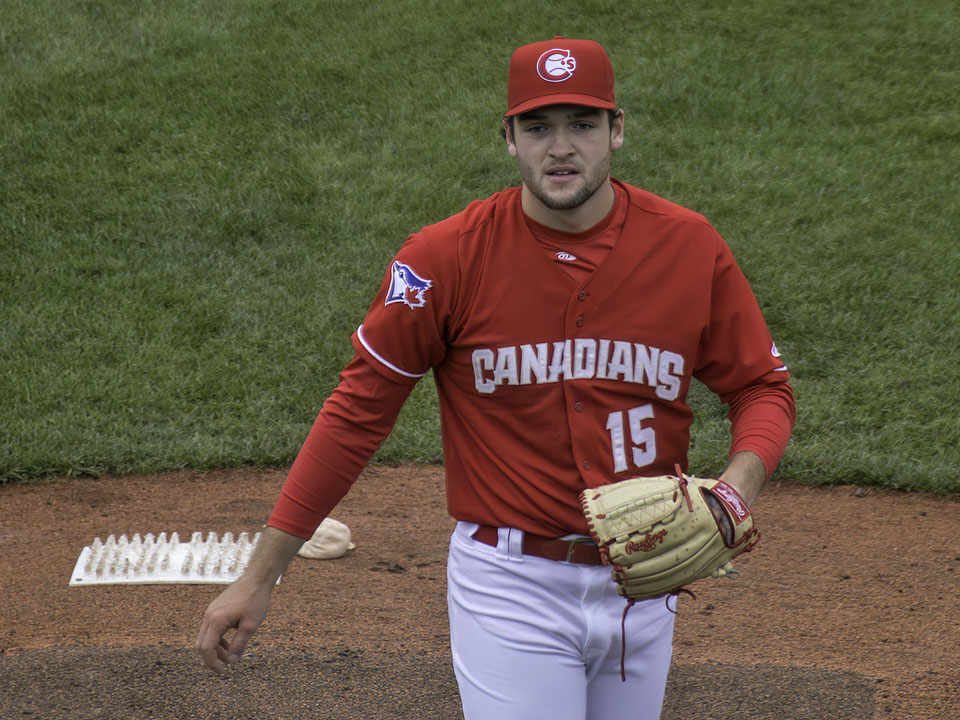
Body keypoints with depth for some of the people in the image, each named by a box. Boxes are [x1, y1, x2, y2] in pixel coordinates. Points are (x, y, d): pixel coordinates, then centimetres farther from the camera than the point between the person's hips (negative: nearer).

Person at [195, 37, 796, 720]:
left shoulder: (690, 247, -5)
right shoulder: (448, 255, -12)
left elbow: (763, 387, 5)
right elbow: (359, 407, -8)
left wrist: (736, 491, -18)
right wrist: (259, 578, -9)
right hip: (511, 584, -4)